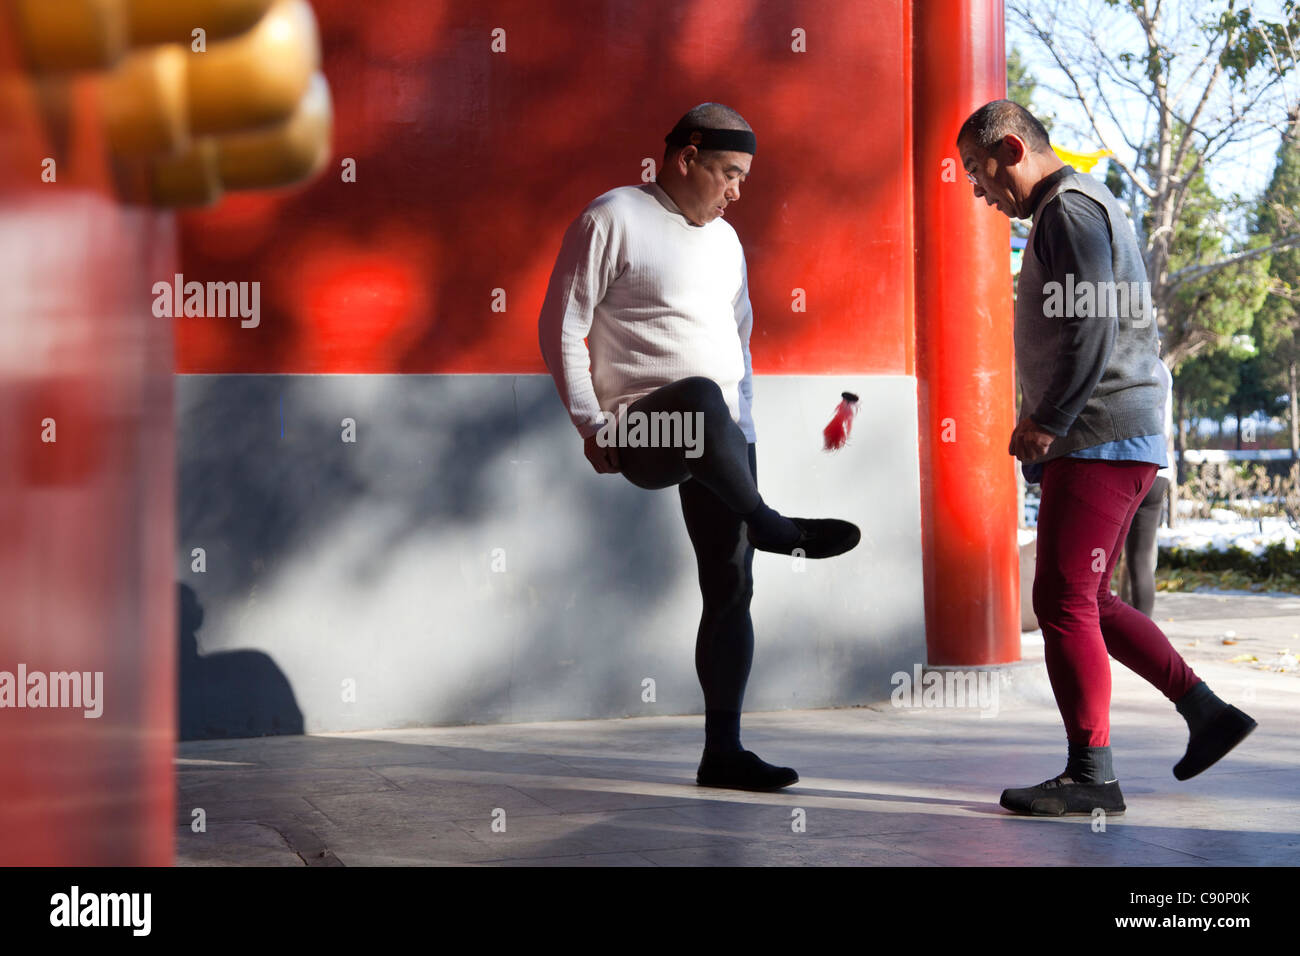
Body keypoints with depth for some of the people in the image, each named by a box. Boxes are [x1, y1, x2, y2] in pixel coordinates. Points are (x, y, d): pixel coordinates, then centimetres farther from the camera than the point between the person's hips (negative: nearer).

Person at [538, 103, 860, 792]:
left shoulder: (724, 238, 21)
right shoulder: (613, 218, -2)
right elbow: (561, 326, -6)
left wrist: (743, 426, 19)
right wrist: (591, 424, -13)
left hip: (722, 440, 7)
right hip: (642, 432, -7)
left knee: (730, 587, 1)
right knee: (701, 398, -41)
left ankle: (722, 752, 7)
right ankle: (770, 529, -23)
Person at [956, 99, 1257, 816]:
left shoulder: (1069, 210, -11)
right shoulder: (1080, 209, 22)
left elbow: (1091, 332, -22)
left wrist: (1045, 423, -16)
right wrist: (1045, 431, 17)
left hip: (1101, 441, -11)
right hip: (1116, 442, 11)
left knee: (1064, 603, -9)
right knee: (1088, 602, 15)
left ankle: (1091, 776, -6)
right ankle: (1207, 713, 18)